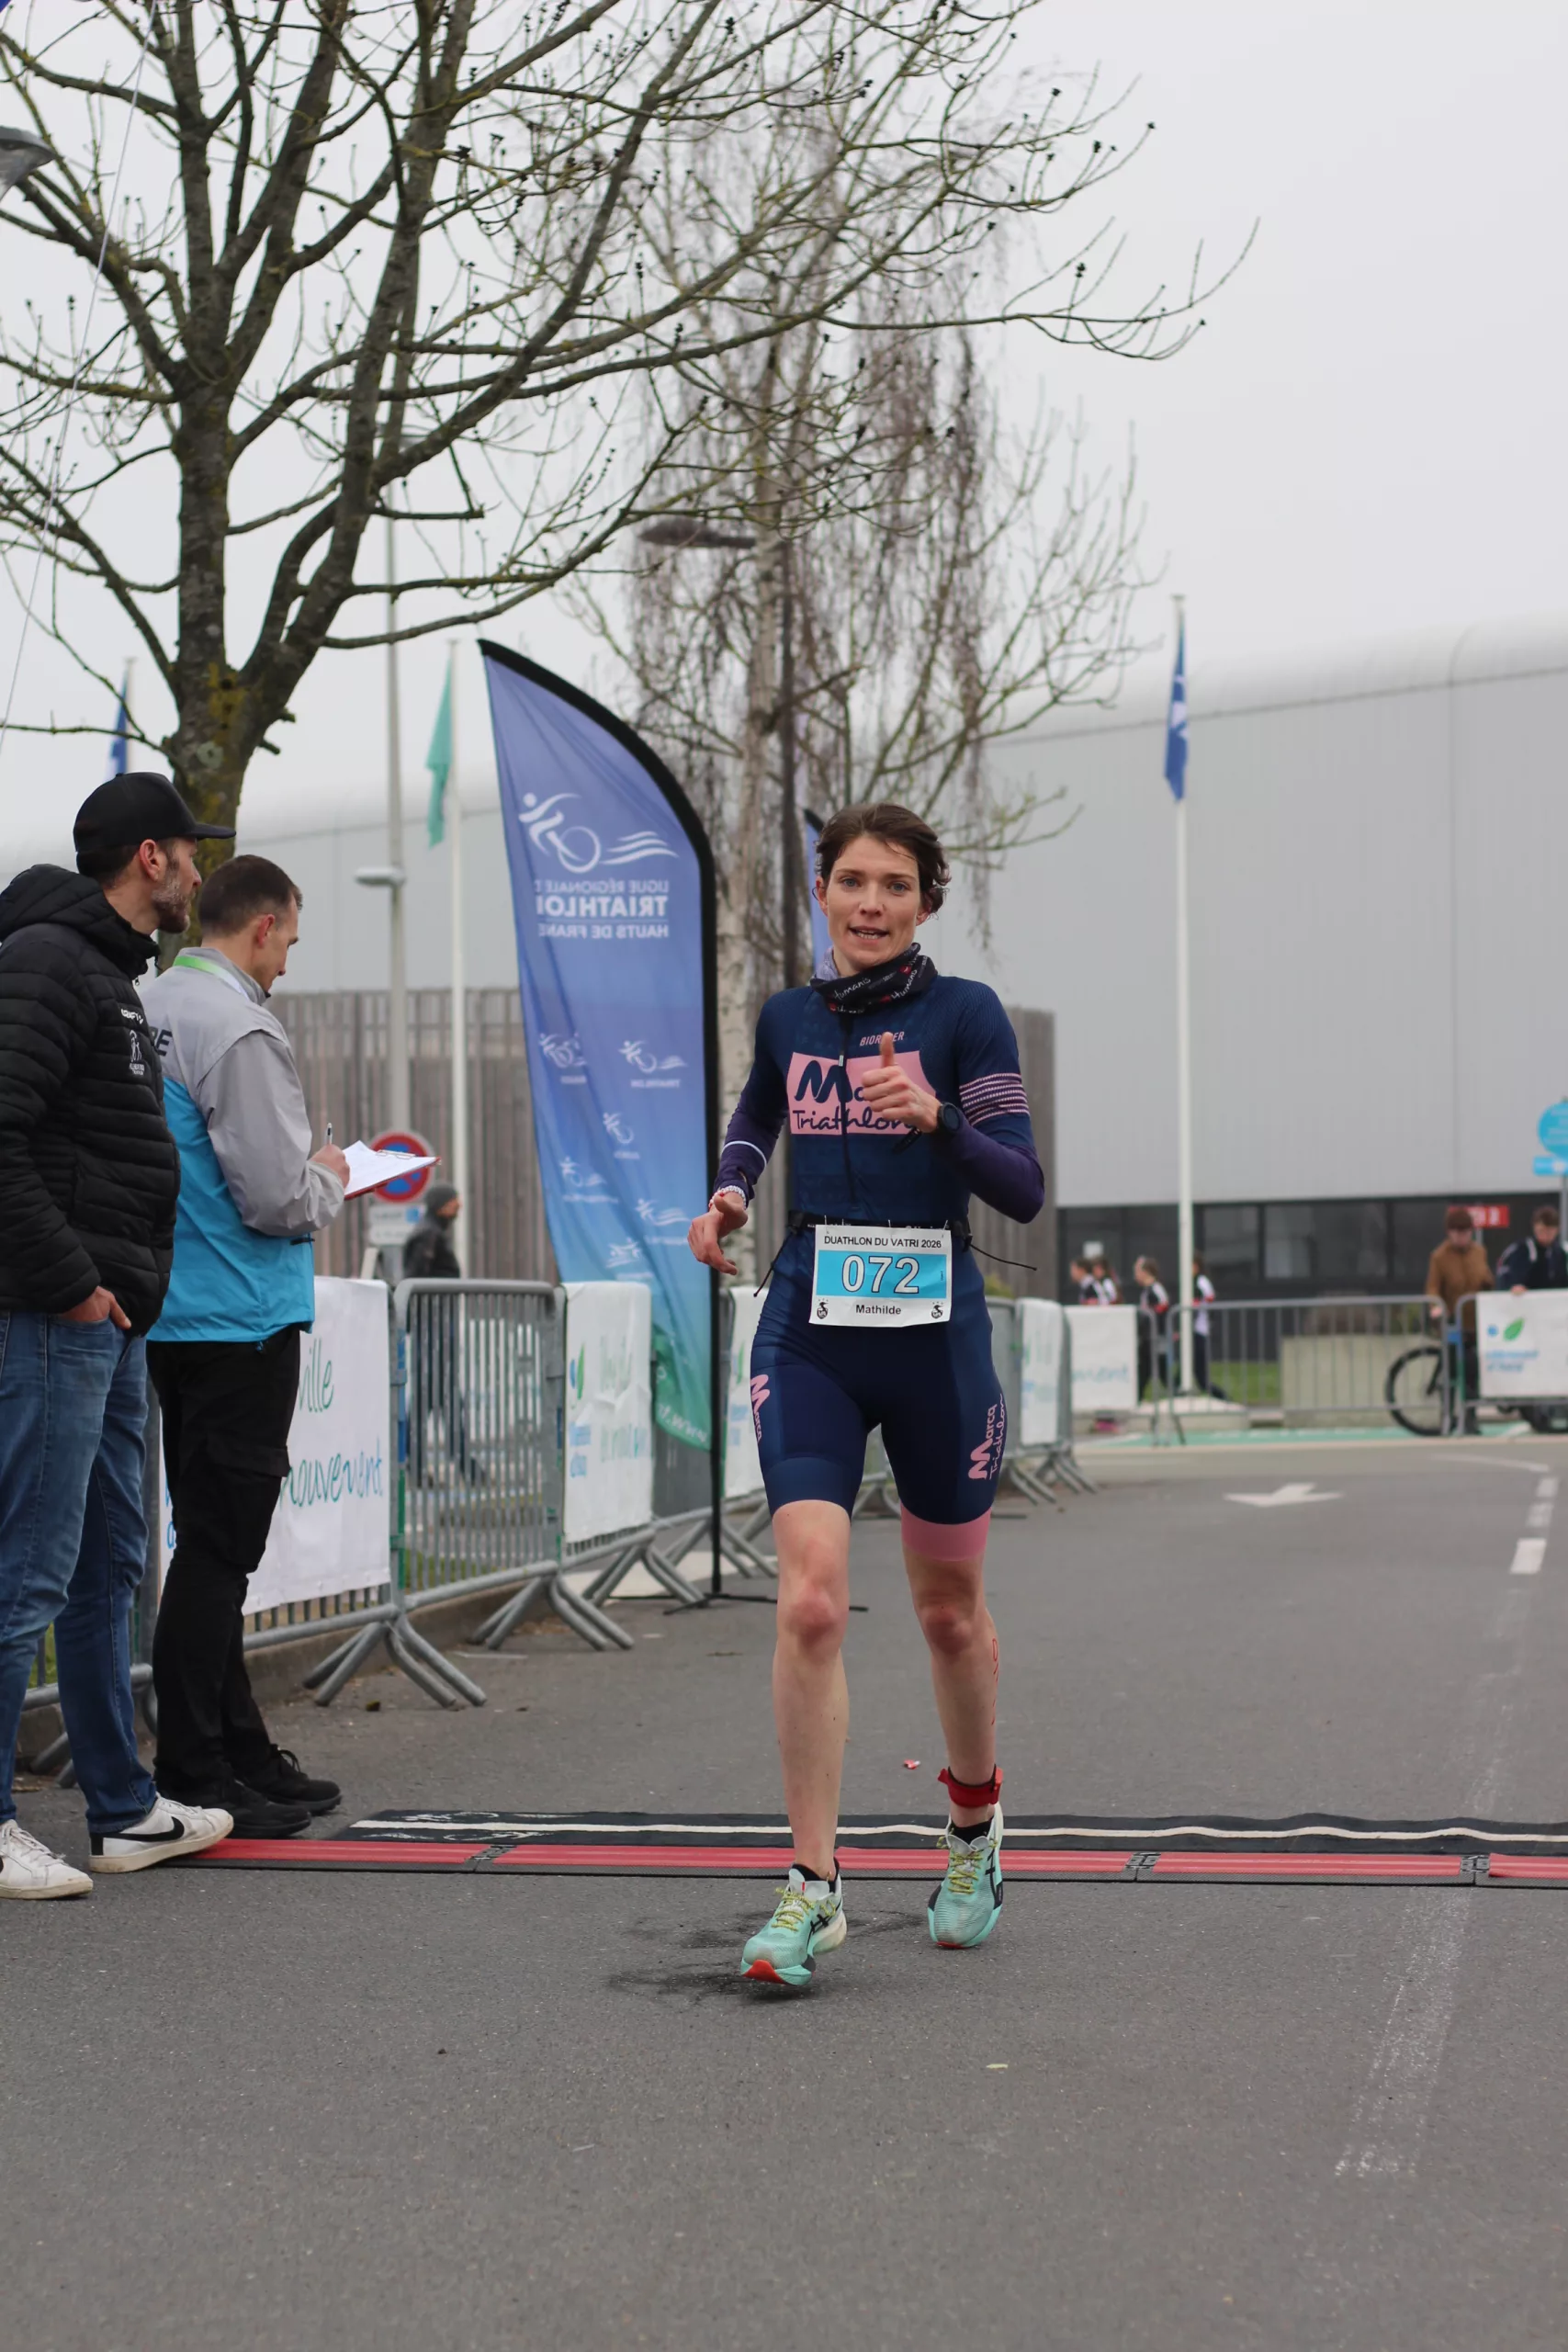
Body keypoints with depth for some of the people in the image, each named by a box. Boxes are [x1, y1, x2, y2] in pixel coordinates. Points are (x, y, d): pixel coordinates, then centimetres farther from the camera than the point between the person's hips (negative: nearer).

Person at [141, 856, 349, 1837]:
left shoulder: (148, 1007, 10)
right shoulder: (241, 1030, -17)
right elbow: (279, 1200, -20)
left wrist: (304, 1170, 16)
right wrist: (331, 1177, 1)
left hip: (171, 1316, 9)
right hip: (240, 1319, -9)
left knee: (214, 1541, 15)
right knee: (219, 1544, -4)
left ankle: (241, 1748, 24)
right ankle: (194, 1775, 1)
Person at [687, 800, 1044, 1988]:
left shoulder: (964, 1014, -4)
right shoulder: (788, 1018, 8)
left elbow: (1025, 1189, -10)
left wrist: (937, 1118, -27)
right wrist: (730, 1192, 10)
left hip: (935, 1333, -2)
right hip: (811, 1336, 2)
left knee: (949, 1610, 13)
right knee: (812, 1602, -13)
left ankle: (975, 1822, 39)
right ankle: (814, 1886, -4)